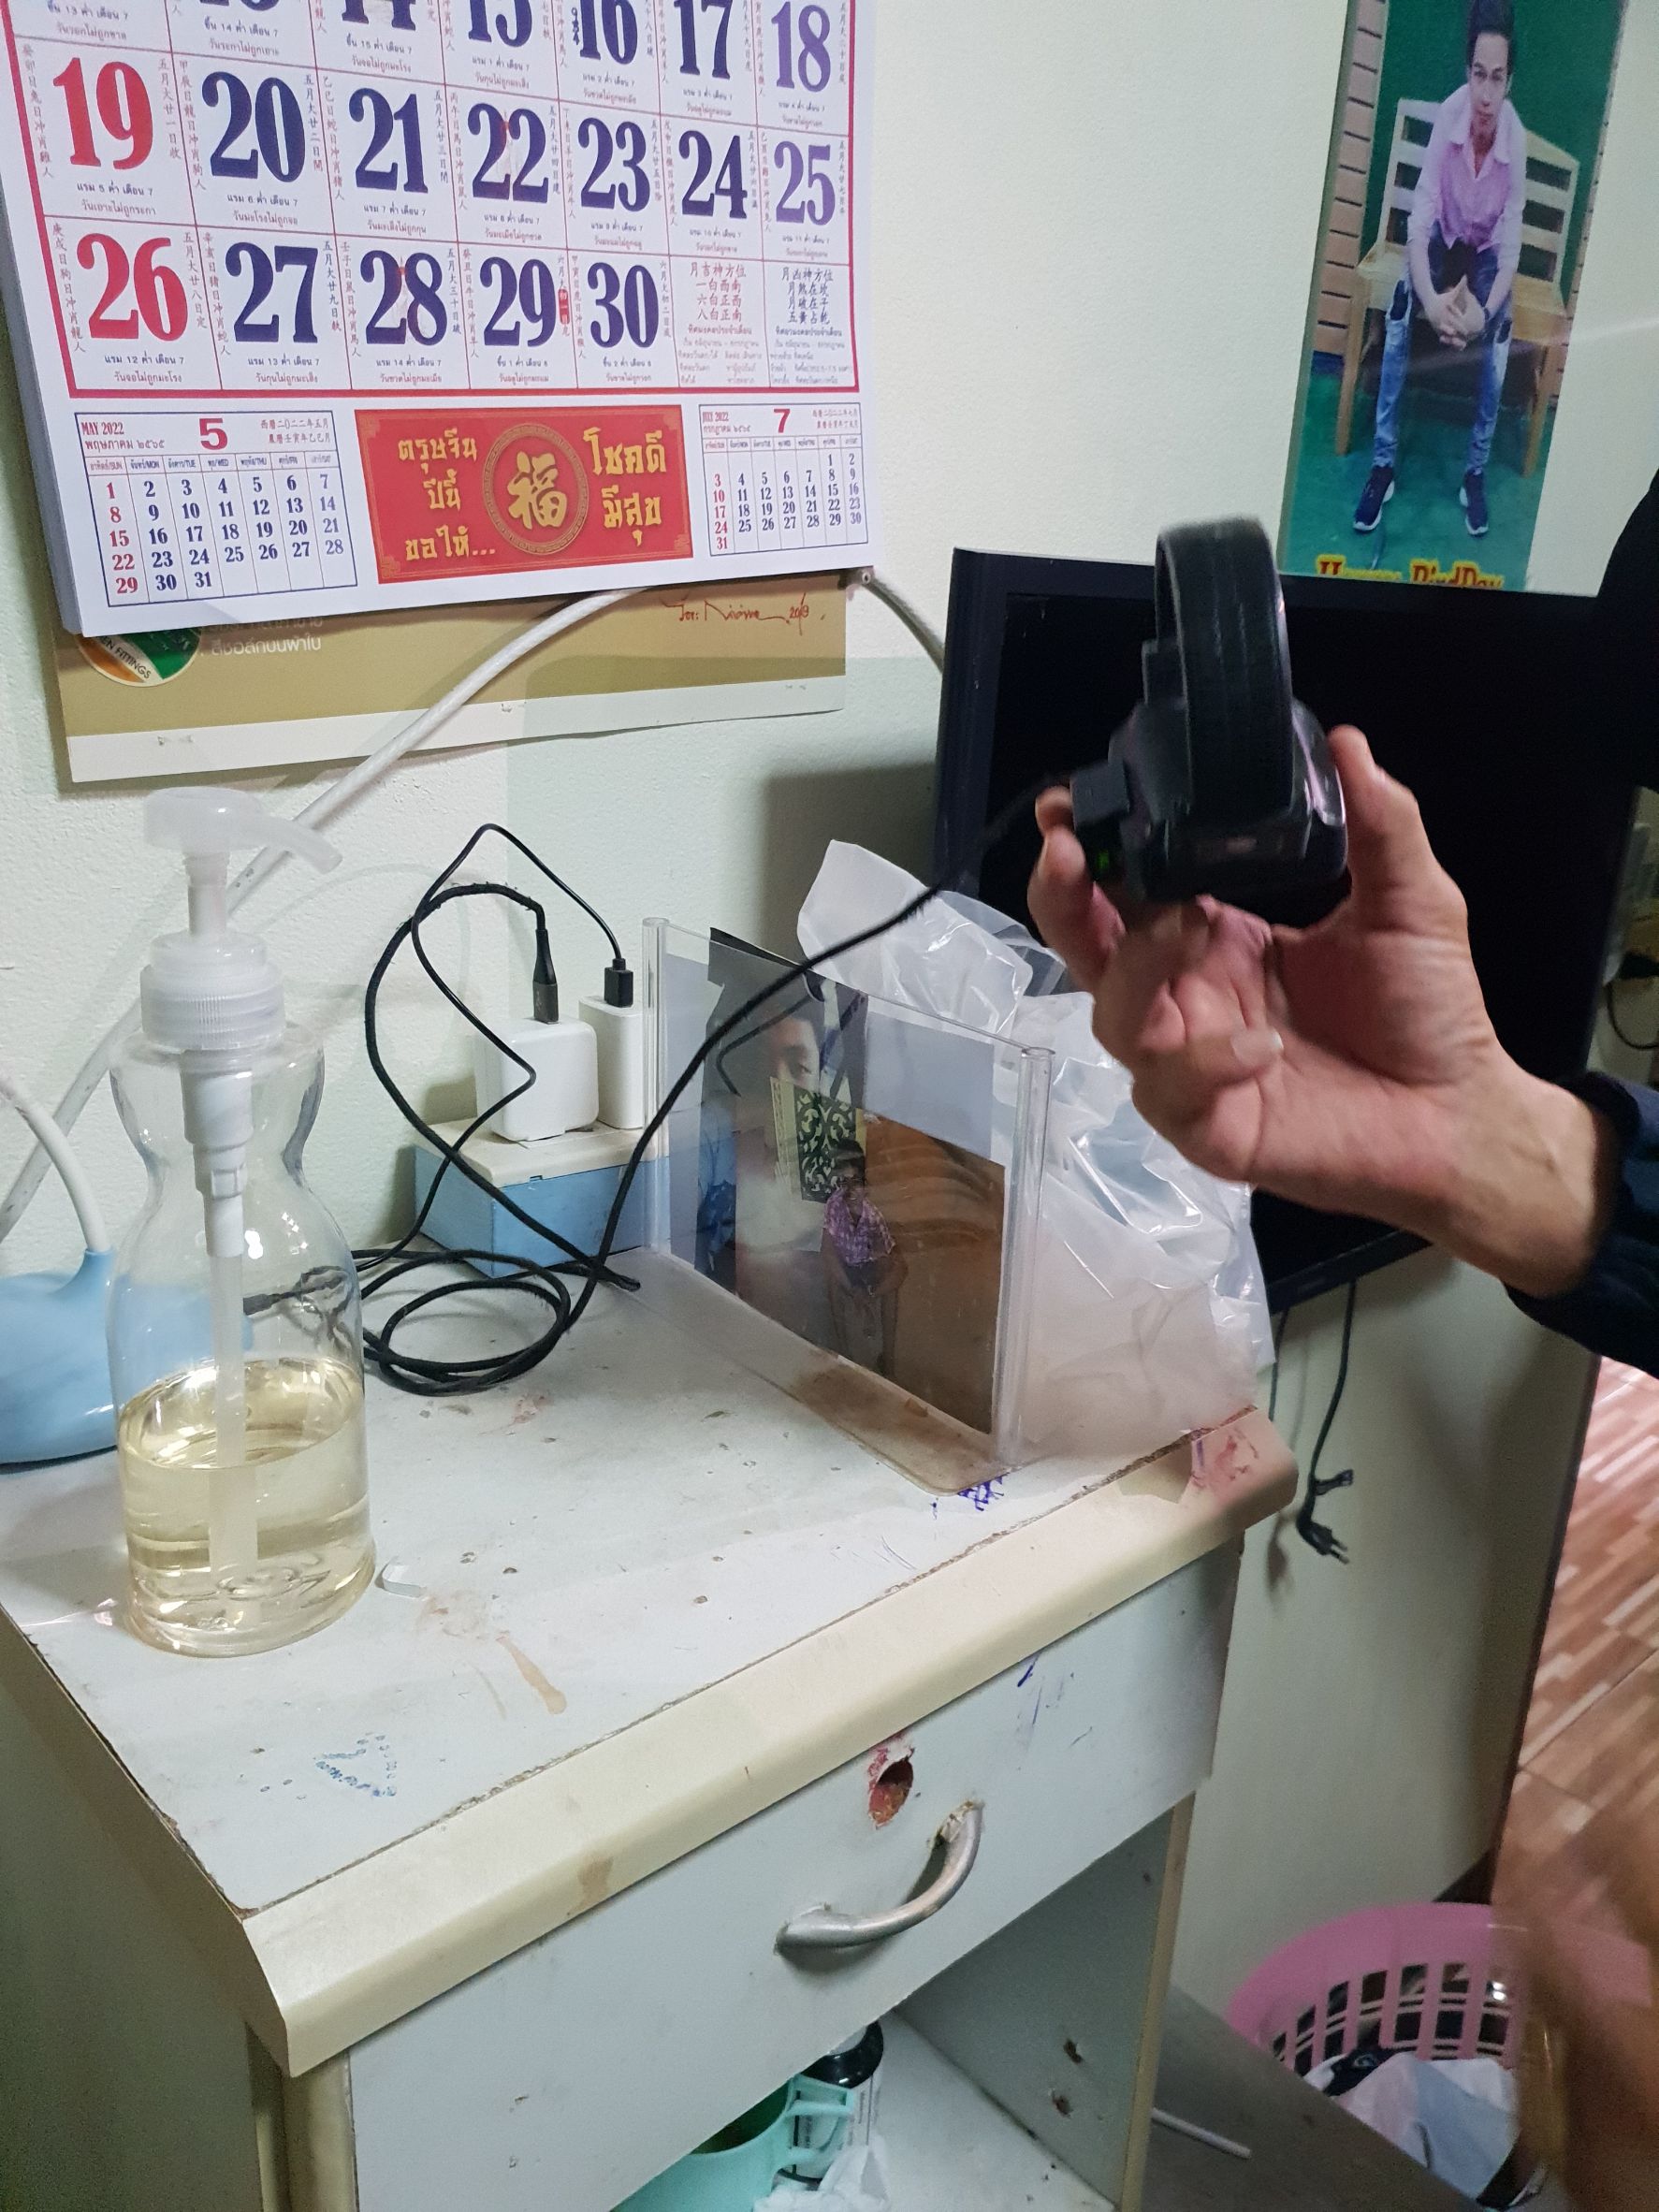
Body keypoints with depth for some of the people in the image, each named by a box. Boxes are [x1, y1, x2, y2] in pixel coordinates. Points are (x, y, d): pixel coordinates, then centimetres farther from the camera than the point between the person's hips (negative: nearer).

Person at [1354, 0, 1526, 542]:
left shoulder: (1516, 137, -27)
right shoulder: (1448, 115, -27)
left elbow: (1511, 244, -21)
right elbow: (1419, 218, -28)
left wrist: (1485, 310, -39)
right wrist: (1429, 299, -43)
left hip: (1487, 251, -1)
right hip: (1443, 239, 1)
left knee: (1499, 334, -28)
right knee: (1400, 309, -28)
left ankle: (1476, 472, -13)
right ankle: (1383, 463, -21)